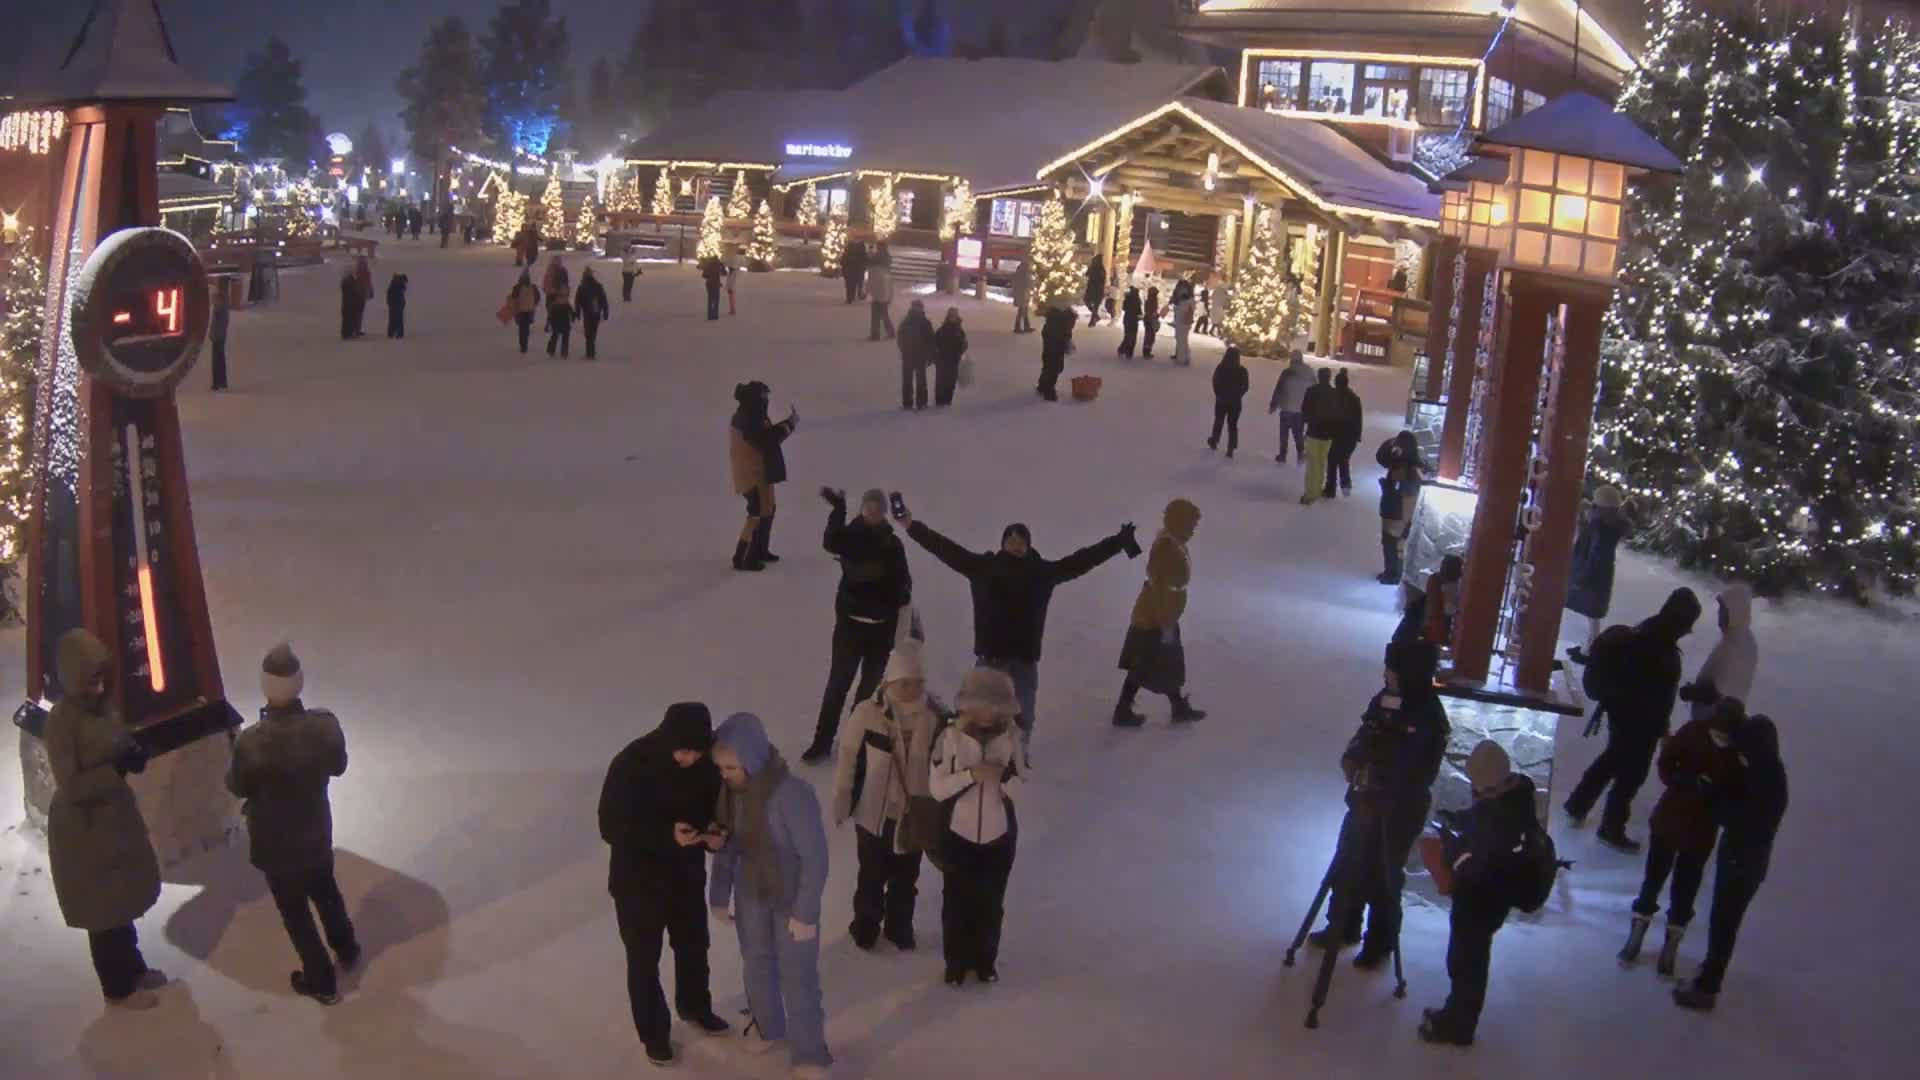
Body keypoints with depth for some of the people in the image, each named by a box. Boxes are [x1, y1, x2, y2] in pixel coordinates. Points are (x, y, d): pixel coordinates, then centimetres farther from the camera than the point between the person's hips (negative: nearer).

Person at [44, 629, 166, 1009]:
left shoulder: (102, 706, -2)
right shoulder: (61, 721, -25)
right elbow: (71, 787, -27)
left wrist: (134, 753, -11)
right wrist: (118, 768, -28)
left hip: (115, 815, 8)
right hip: (84, 828, -8)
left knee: (123, 901, 23)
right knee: (105, 911, 9)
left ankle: (133, 968, 42)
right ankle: (119, 988, 27)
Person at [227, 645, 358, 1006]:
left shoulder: (252, 742, -32)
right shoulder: (325, 724, -23)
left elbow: (237, 787, -12)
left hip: (277, 843, -3)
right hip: (317, 831, 3)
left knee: (295, 912, 19)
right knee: (326, 891, 31)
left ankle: (322, 981, 35)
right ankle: (346, 950, 53)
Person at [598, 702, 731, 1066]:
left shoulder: (707, 759, -16)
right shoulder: (630, 765, -30)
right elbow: (611, 827, -23)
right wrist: (666, 835, -35)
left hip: (687, 872, 5)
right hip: (637, 878, -4)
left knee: (694, 944, 24)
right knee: (644, 958, 13)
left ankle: (694, 1006, 51)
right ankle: (653, 1032, 36)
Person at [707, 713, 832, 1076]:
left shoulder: (792, 794, -32)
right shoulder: (731, 789, -14)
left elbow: (815, 857, -24)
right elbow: (727, 846, 1)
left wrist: (805, 913, -19)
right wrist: (719, 896, 6)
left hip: (793, 898, -5)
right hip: (751, 895, 6)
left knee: (797, 976, 9)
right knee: (756, 966, 23)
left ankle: (809, 1054, 29)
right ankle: (769, 1029, 49)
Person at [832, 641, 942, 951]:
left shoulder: (933, 715, -14)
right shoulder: (868, 711, -20)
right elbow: (848, 758, -11)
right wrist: (841, 803, -6)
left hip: (914, 812, 2)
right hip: (873, 811, -2)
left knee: (906, 877, 21)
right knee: (871, 875, 18)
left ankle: (900, 927, 43)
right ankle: (865, 926, 41)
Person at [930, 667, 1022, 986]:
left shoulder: (1011, 736, -10)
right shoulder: (952, 736, -15)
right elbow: (936, 788, -15)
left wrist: (1010, 776, -27)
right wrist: (972, 773, -28)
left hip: (999, 835, 1)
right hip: (959, 834, -1)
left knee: (991, 903, 16)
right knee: (956, 902, 11)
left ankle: (985, 959, 38)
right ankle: (956, 962, 33)